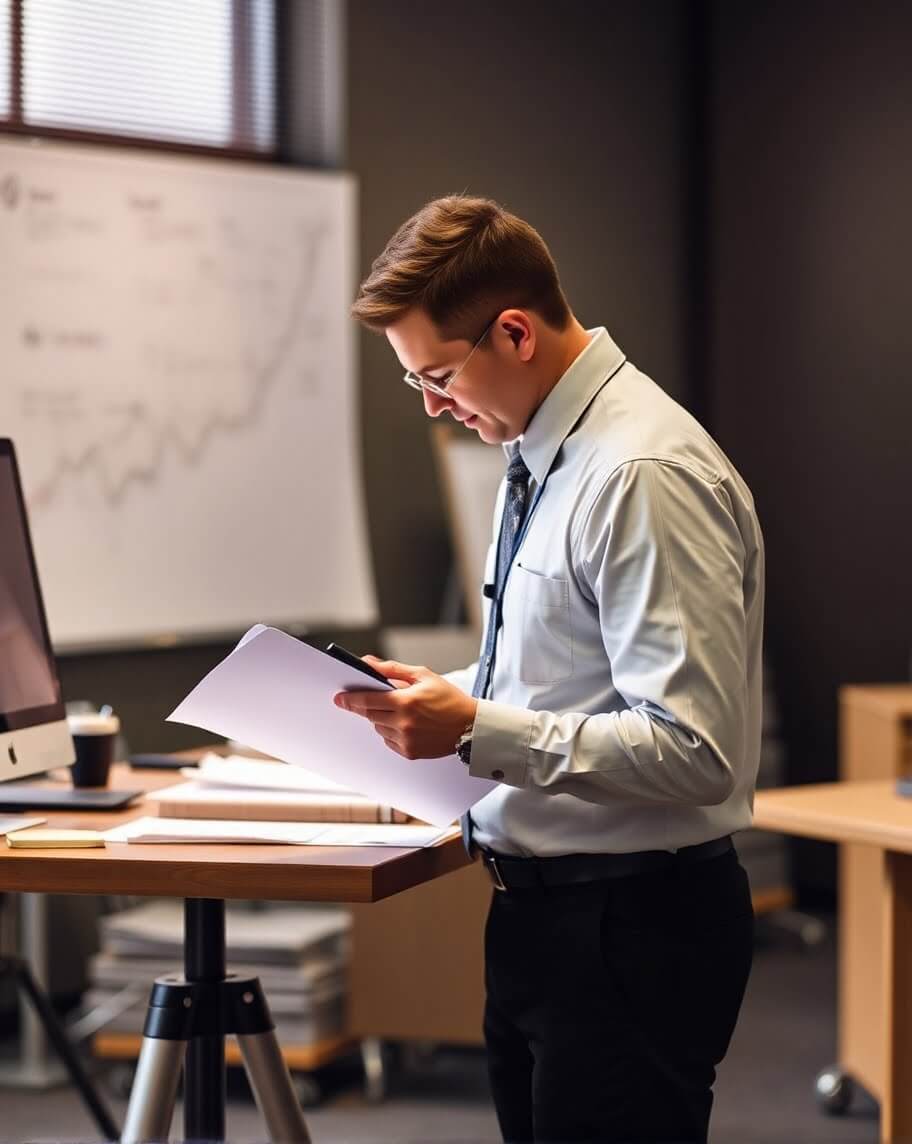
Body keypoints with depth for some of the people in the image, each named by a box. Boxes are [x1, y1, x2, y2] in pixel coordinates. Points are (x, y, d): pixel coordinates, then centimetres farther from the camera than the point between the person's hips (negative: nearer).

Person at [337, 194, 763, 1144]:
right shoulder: (542, 456, 10)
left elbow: (693, 751, -24)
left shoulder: (647, 476, -20)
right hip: (540, 910, 9)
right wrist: (443, 702, 5)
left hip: (628, 924, -9)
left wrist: (477, 731, -22)